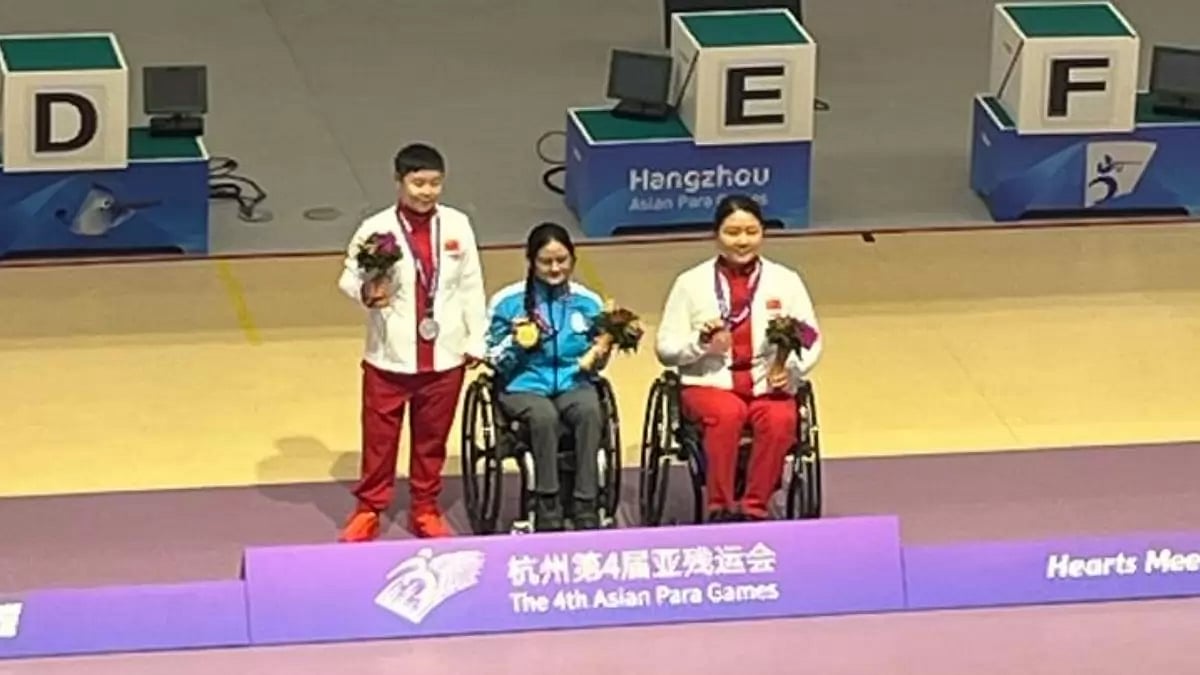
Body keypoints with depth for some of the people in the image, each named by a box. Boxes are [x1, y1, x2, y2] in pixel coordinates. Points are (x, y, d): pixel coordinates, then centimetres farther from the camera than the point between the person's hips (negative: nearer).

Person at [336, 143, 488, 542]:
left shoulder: (457, 225, -2)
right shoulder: (376, 229, -12)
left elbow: (471, 287, 4)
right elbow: (349, 276, -4)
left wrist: (476, 341, 5)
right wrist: (365, 292, -27)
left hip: (444, 357, 2)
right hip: (391, 357, -2)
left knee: (432, 438, 14)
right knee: (379, 436, 8)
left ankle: (425, 510, 28)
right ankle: (369, 509, 22)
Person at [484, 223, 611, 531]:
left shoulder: (588, 302, 8)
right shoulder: (508, 301, 1)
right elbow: (494, 359, 3)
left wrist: (599, 356, -7)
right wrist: (516, 344, -16)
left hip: (573, 384, 2)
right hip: (524, 386, -2)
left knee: (590, 410, -34)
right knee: (544, 415, -37)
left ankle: (586, 510, -32)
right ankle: (548, 512, -29)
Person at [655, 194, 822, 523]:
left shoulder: (786, 280, 10)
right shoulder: (691, 282, 7)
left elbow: (811, 342, 7)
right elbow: (666, 348, 4)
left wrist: (791, 368, -15)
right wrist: (701, 344, -17)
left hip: (769, 383, 1)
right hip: (710, 381, -1)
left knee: (780, 419, -33)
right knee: (727, 413, -36)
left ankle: (753, 508, -23)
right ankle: (720, 508, -28)